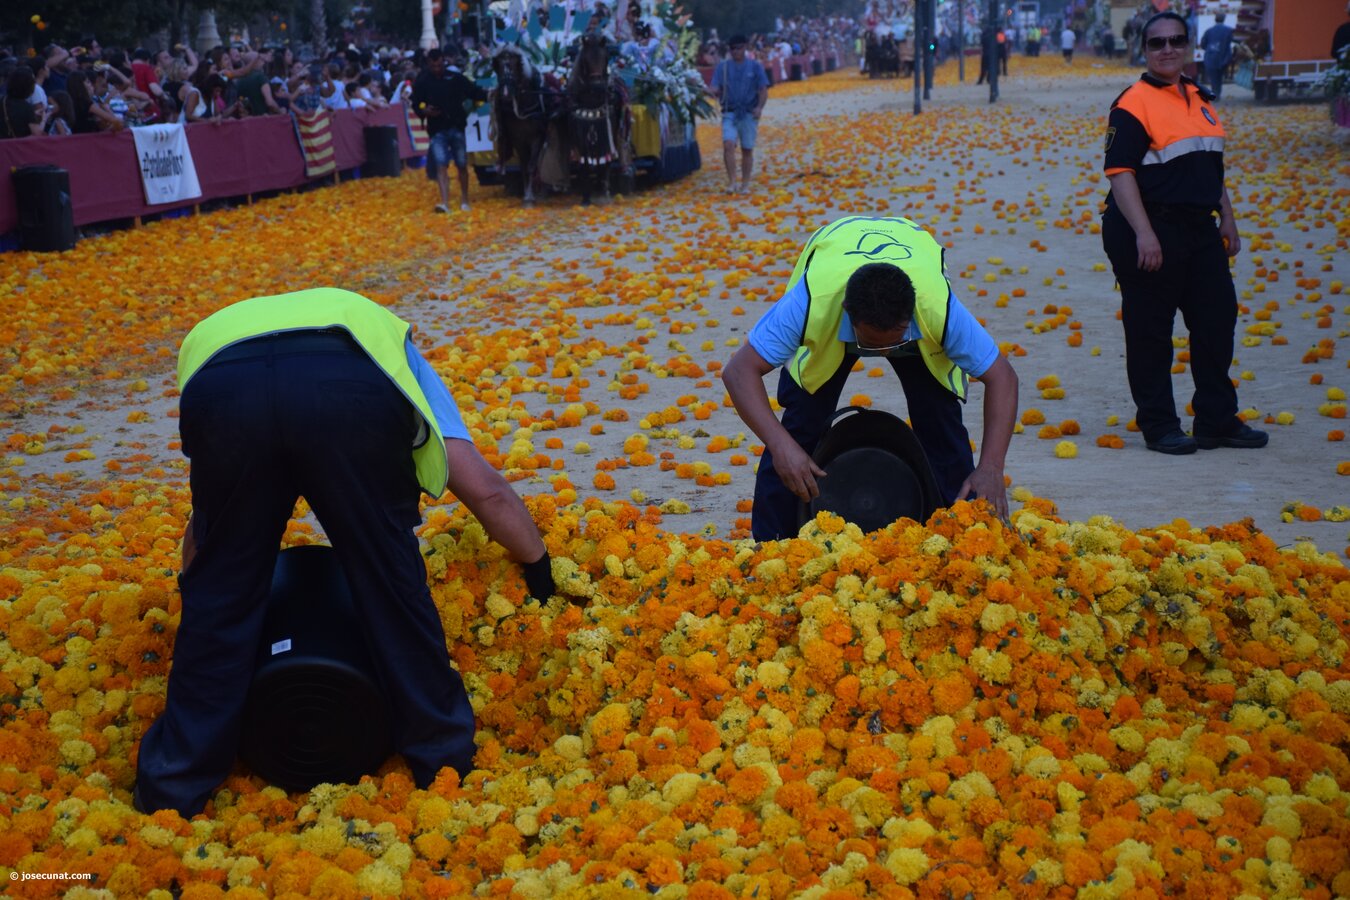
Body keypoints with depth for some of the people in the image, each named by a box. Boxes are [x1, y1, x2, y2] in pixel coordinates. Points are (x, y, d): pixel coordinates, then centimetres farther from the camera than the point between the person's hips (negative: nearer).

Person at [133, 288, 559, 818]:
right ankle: (443, 759, 27)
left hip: (218, 382, 2)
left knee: (221, 588, 18)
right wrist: (540, 568, 51)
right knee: (391, 577, 18)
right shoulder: (389, 347, 43)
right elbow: (487, 491, 37)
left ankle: (173, 788, 24)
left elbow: (205, 522, 47)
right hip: (352, 387, -1)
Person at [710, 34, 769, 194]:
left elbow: (763, 90, 2)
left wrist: (760, 107, -15)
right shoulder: (722, 67, 8)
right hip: (729, 113, 0)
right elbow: (716, 89, 4)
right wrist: (716, 92, -21)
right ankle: (732, 182, -18)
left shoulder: (755, 66, 5)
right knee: (728, 144, -19)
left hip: (749, 114, 0)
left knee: (747, 150, 4)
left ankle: (745, 185, 13)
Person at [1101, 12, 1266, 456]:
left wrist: (1227, 219, 20)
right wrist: (1143, 234, -23)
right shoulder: (1133, 104, -10)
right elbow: (1120, 172, -16)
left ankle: (1218, 420, 22)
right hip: (1149, 232, -8)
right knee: (1150, 332, 0)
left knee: (1217, 319, 11)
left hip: (1199, 230, 8)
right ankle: (1158, 426, 12)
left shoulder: (1199, 99, 15)